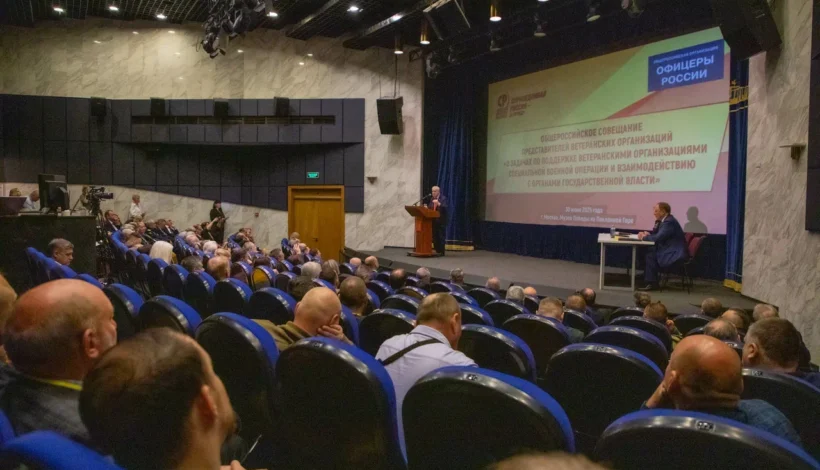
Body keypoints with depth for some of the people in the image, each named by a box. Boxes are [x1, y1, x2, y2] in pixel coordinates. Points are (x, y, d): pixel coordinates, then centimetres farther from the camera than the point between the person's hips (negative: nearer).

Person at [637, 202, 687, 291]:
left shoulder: (669, 222, -20)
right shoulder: (663, 220, 10)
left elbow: (658, 238, -28)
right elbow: (655, 233, 17)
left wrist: (644, 237, -13)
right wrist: (647, 234, -5)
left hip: (675, 253, -10)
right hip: (668, 250, 10)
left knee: (650, 255, -20)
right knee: (648, 251, -5)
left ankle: (652, 283, -12)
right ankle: (644, 276, -1)